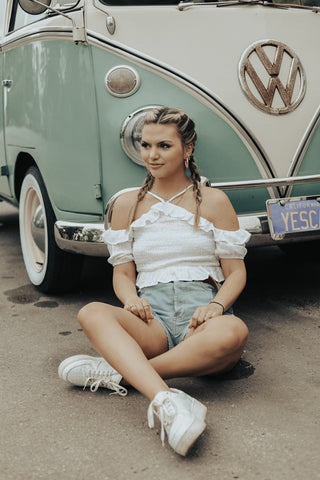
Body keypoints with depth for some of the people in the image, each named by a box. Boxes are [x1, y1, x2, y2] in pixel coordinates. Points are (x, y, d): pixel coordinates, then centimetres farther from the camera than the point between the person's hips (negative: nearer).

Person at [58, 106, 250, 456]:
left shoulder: (214, 201, 10)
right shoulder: (127, 205, 17)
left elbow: (236, 272, 9)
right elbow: (122, 273, 15)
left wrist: (216, 305, -12)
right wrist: (131, 298, -9)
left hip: (202, 317, -1)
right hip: (152, 317, 1)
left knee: (233, 332, -38)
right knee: (92, 313, -32)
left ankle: (116, 373, -30)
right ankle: (166, 401, -51)